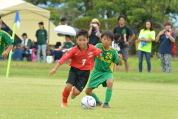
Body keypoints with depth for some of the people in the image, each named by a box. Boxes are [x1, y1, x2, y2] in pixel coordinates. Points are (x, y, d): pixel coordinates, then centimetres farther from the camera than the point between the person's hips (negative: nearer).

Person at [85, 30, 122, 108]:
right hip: (97, 71, 2)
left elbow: (118, 63, -10)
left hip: (107, 72, -2)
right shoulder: (98, 46, -11)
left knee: (110, 82, -36)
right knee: (88, 91, 2)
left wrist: (119, 60, -33)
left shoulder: (113, 51, -12)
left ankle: (106, 103, -24)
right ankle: (98, 102, 32)